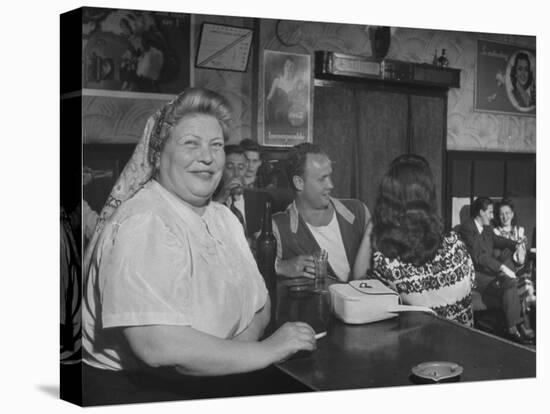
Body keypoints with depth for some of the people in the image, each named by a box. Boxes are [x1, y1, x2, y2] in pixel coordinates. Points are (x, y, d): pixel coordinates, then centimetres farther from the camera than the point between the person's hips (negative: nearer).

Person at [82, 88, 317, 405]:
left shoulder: (223, 218, 10)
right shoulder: (142, 225, -20)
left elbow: (259, 303, 12)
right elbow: (157, 346, -30)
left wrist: (245, 337, -12)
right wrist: (267, 351, -22)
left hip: (213, 378, 8)